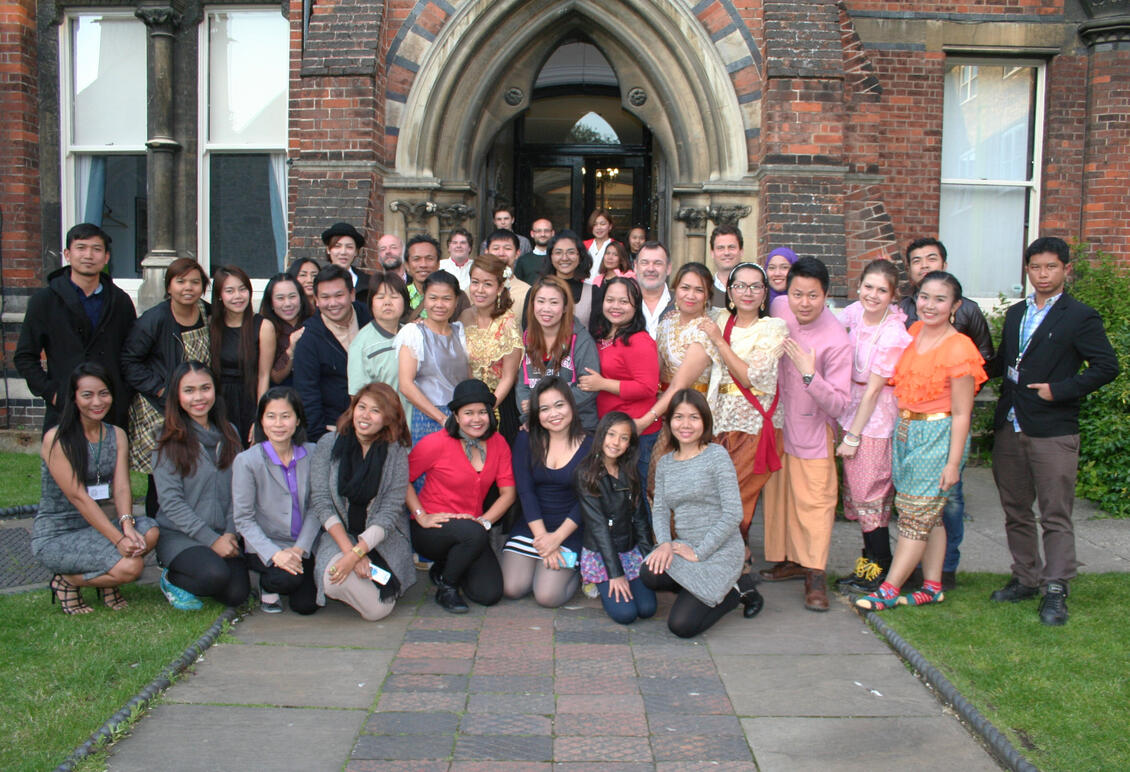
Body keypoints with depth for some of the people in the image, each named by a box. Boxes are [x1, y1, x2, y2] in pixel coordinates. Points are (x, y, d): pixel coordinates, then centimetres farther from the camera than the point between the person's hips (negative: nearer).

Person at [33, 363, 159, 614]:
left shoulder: (117, 435, 7)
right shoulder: (57, 439, -12)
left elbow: (121, 487, -4)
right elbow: (78, 497, -19)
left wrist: (127, 525, -26)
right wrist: (118, 539, -28)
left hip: (100, 524, 6)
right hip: (56, 535, -6)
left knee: (149, 533, -25)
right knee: (130, 566, -26)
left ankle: (109, 582, 4)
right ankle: (66, 582, 2)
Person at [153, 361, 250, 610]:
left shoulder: (229, 434, 9)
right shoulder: (170, 442, -5)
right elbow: (170, 501, -11)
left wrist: (230, 534, -5)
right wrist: (211, 539, -16)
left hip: (223, 535, 5)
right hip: (178, 534, -5)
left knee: (237, 594, -16)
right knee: (215, 574, -32)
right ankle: (172, 580, 2)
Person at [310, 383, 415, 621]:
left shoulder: (396, 453, -8)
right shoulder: (328, 444, -5)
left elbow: (389, 514, -12)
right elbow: (321, 502, -8)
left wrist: (355, 555, -23)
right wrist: (348, 549, -19)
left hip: (384, 537, 0)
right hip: (338, 535, 1)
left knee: (377, 611, -18)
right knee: (334, 580, -31)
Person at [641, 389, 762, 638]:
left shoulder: (717, 455, -9)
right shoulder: (665, 463, 9)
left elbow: (733, 513, -14)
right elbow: (660, 510, 5)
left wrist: (699, 552, -15)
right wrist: (665, 543, -16)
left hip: (720, 551, -5)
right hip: (684, 547, 5)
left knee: (681, 625, -17)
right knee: (650, 573, -28)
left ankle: (738, 588, 10)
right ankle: (705, 590, 4)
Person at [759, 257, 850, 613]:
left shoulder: (837, 340, -24)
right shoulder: (779, 308, -8)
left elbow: (838, 405, -25)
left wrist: (809, 374, -38)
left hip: (812, 429, -6)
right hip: (777, 421, 6)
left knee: (813, 500, -3)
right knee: (778, 494, 14)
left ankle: (815, 574, 5)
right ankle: (790, 560, 28)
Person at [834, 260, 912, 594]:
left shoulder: (894, 335, -20)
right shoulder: (856, 312, -2)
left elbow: (873, 390, -17)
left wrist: (853, 437, -13)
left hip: (877, 419, -7)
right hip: (851, 410, 7)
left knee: (869, 492, 1)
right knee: (855, 488, 13)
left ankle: (879, 567, 16)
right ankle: (870, 558, 26)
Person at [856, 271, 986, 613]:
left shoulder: (958, 349, -14)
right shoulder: (914, 332, 7)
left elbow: (961, 414, -13)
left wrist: (953, 462, -14)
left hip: (938, 436, -7)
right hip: (906, 431, 7)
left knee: (916, 515, -2)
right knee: (929, 515, 13)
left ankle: (889, 590, 2)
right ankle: (932, 587, 20)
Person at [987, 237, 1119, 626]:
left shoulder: (1080, 316, -5)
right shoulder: (1015, 313, 15)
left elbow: (1106, 367, -9)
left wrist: (1059, 390, -15)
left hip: (1053, 432, -6)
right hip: (1009, 429, 6)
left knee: (1055, 516, -2)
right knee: (1015, 512, 14)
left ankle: (1055, 591, 4)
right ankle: (1026, 578, 26)